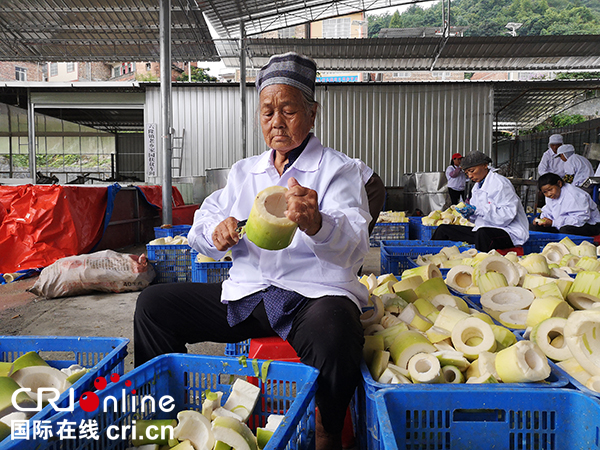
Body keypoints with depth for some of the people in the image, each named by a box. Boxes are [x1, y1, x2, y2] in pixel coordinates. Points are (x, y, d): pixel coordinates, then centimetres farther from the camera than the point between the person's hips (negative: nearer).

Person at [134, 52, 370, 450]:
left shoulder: (339, 169, 0)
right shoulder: (244, 171, 18)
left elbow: (354, 244, -18)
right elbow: (202, 224, 17)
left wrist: (316, 225, -42)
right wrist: (217, 232, -9)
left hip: (314, 294, -5)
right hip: (246, 294, 5)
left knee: (334, 336, -38)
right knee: (154, 303, -3)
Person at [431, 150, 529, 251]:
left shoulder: (500, 183, -10)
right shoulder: (477, 186, 17)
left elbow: (508, 215, -21)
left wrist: (478, 210, -24)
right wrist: (469, 213, -3)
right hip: (482, 230, 9)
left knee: (483, 234, -43)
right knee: (443, 229, 2)